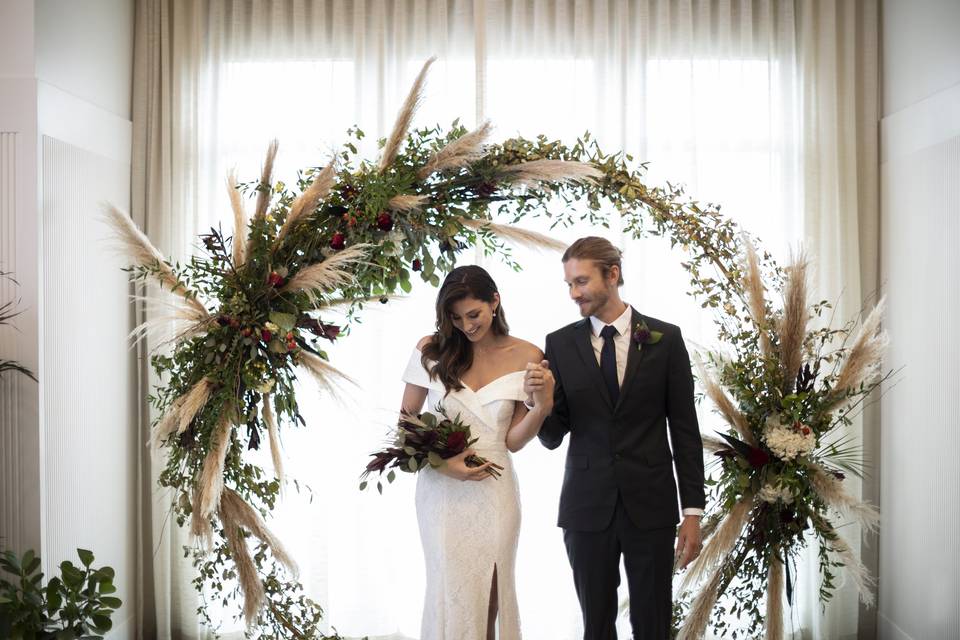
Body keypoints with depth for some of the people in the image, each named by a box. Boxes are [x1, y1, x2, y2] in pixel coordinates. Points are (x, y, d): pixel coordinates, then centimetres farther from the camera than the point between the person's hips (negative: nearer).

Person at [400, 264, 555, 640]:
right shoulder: (431, 350, -3)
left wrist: (542, 407, -20)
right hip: (442, 489, 0)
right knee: (452, 594, 3)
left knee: (490, 595, 9)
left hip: (494, 491, 1)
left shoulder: (526, 357, -2)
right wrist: (440, 463, -12)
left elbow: (513, 440, -1)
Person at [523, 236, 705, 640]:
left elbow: (684, 429, 1)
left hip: (651, 505, -1)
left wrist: (692, 511, -2)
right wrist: (538, 402, -20)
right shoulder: (560, 343, 1)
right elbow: (552, 438, 2)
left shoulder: (665, 338, 0)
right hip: (586, 506, 1)